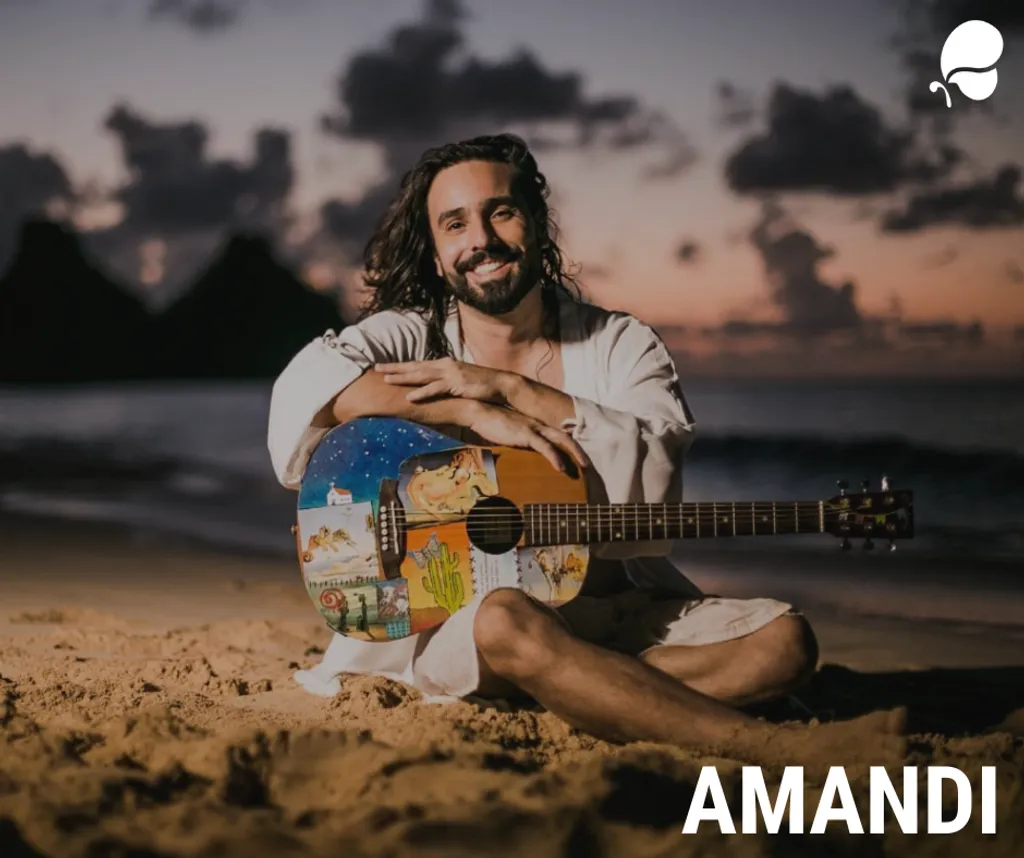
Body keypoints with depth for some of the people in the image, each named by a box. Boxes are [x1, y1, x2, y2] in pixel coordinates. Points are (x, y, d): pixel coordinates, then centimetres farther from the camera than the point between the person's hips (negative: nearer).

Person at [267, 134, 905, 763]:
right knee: (506, 623, -39)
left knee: (785, 640, -17)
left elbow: (655, 475, -11)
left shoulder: (624, 345, 9)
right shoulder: (408, 339, 6)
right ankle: (763, 747, -34)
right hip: (454, 613, -3)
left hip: (619, 613, 3)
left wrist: (510, 387, -13)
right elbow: (308, 383, -17)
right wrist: (477, 416, -22)